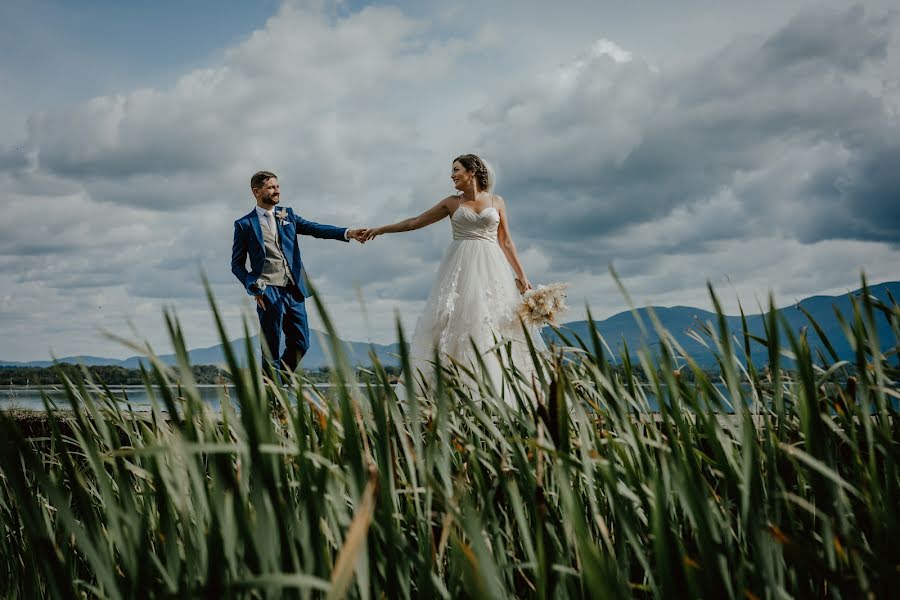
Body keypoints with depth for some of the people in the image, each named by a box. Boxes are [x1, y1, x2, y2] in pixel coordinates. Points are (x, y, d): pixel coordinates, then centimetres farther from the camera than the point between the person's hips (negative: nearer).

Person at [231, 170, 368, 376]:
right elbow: (237, 264, 4)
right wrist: (254, 289, -10)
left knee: (300, 344, 7)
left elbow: (315, 229, 2)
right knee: (271, 349, 0)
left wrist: (348, 233, -13)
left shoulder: (287, 215, 14)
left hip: (294, 291, 5)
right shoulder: (245, 224, 3)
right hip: (269, 293, -4)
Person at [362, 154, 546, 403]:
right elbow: (415, 222, 16)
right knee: (458, 324, -8)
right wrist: (381, 229, 15)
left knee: (494, 326, -8)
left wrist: (521, 276, 4)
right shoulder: (452, 203, 13)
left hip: (491, 269, -1)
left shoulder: (496, 202, 11)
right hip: (460, 269, 1)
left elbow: (506, 242, 11)